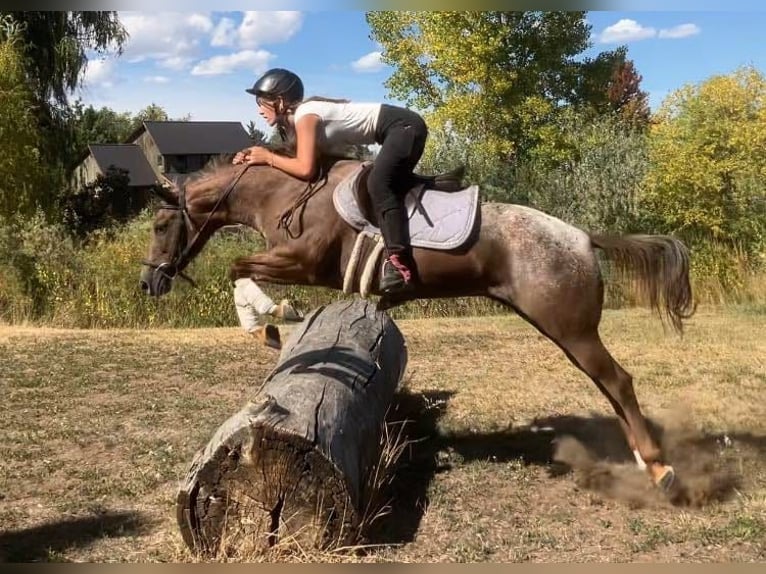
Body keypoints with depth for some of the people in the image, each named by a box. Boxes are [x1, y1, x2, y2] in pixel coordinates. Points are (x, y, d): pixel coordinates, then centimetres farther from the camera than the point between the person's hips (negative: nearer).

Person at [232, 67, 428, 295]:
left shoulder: (305, 116, -16)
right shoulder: (297, 120, 13)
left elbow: (305, 170, -24)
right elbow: (302, 160, 13)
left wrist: (268, 157, -12)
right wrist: (255, 156, 5)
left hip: (405, 126, -10)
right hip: (400, 128, 10)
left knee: (378, 184, -26)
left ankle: (398, 262, -33)